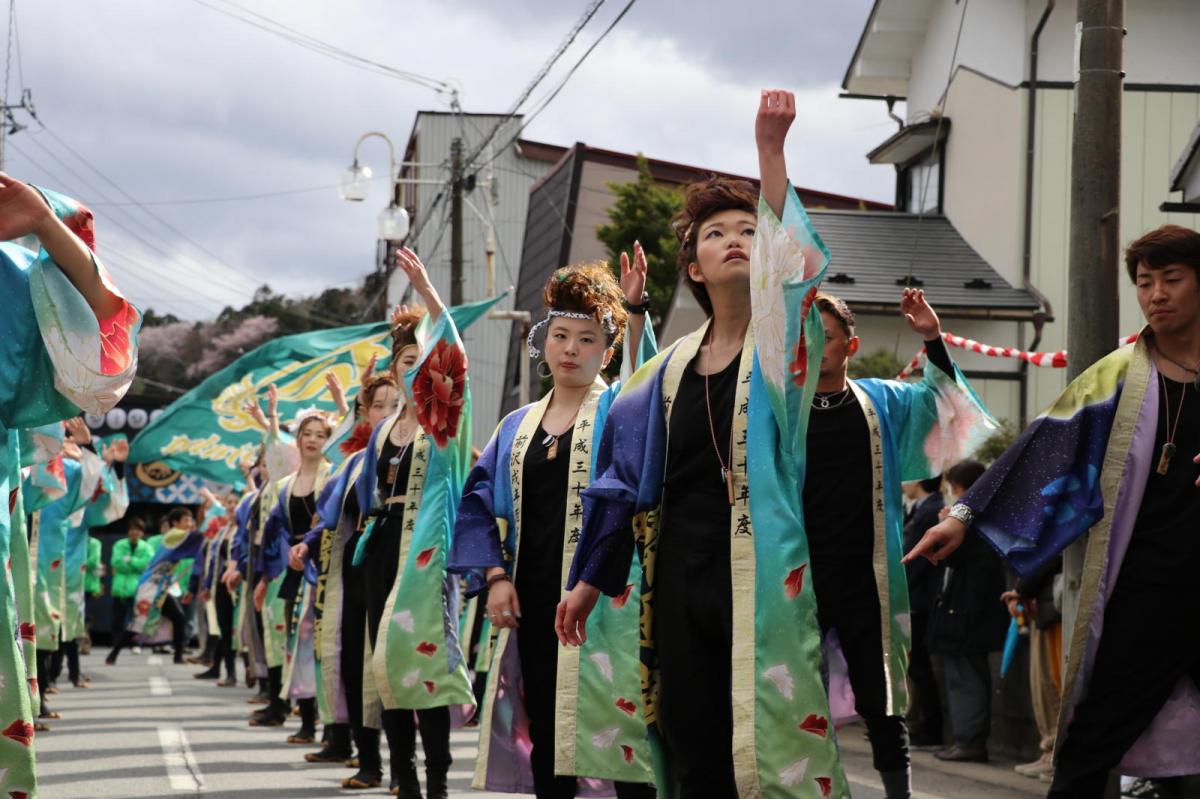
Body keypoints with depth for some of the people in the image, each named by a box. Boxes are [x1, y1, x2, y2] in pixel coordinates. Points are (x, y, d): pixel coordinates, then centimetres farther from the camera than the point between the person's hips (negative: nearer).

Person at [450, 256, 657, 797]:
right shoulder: (518, 426, 16)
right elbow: (480, 505, 14)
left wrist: (636, 313, -34)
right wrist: (495, 576, 0)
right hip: (533, 604, 5)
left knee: (620, 735, -7)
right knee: (544, 738, 7)